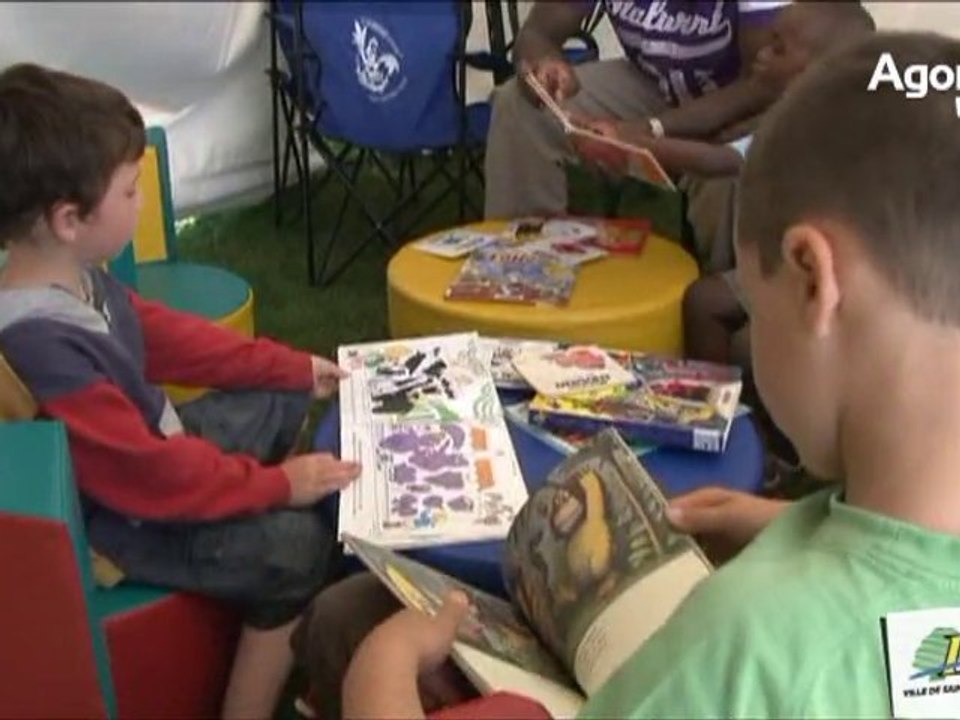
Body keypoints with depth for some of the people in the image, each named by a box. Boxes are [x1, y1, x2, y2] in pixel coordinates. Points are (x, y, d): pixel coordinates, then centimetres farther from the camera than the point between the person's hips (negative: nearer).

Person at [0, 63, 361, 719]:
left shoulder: (72, 274, -9)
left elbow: (166, 335, 8)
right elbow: (146, 476, -31)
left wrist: (294, 368, 12)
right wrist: (277, 484, -20)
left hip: (149, 446, 10)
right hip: (117, 518, -10)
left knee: (282, 403, 19)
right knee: (296, 543, -16)